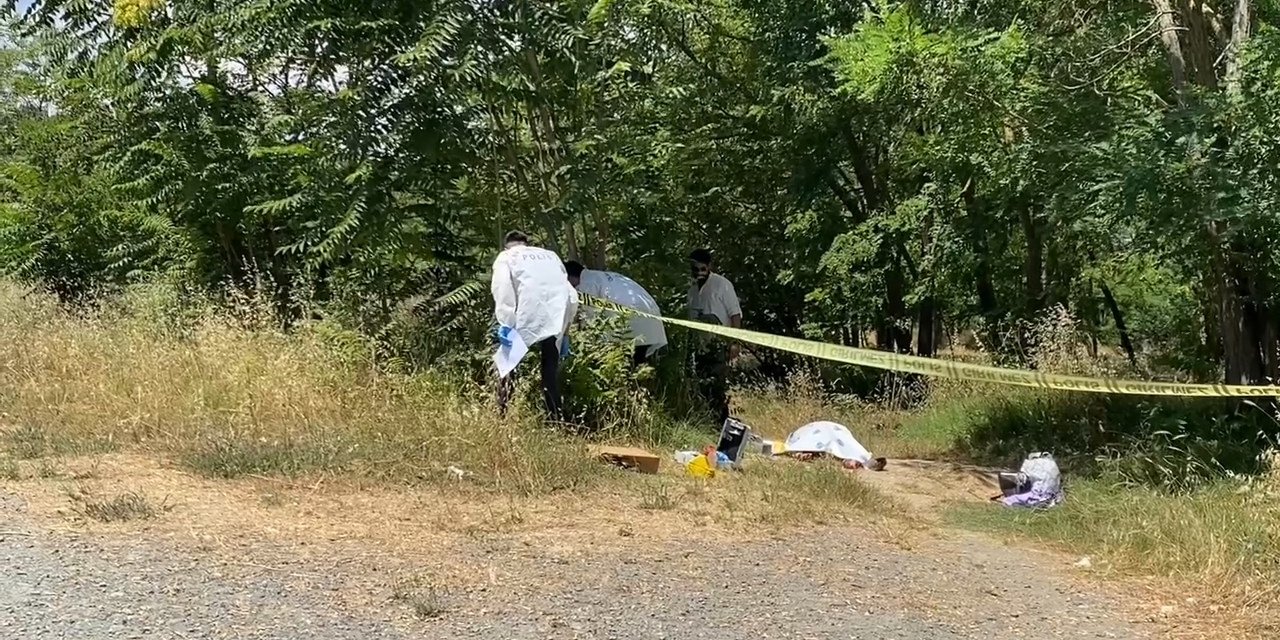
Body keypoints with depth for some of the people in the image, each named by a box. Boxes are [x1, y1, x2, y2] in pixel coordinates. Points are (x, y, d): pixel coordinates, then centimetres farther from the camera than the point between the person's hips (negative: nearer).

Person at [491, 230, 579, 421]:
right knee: (551, 369, 12)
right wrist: (565, 330, 24)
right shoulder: (550, 255, 29)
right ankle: (557, 417, 7)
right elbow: (572, 296, 22)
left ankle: (503, 414, -4)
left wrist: (505, 324, -9)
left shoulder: (506, 257, 17)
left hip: (527, 321, -4)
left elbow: (502, 290, -2)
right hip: (556, 320, 4)